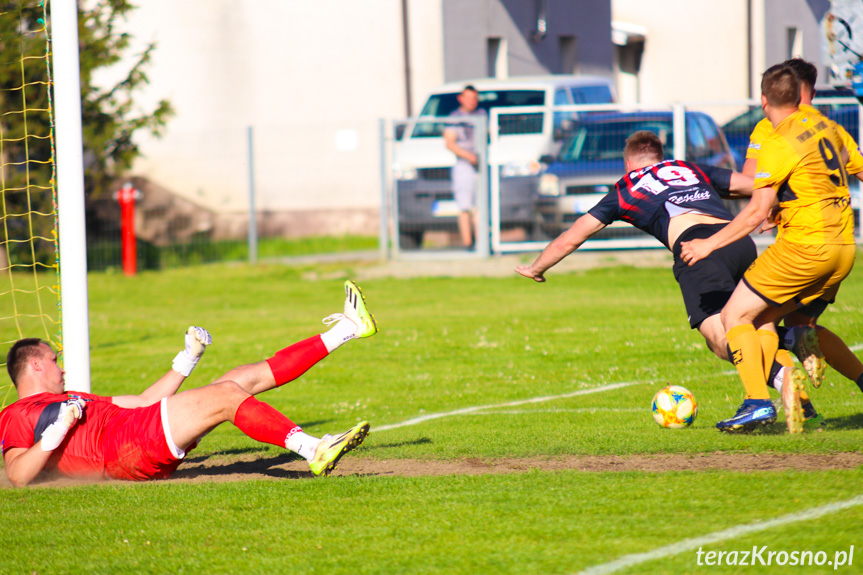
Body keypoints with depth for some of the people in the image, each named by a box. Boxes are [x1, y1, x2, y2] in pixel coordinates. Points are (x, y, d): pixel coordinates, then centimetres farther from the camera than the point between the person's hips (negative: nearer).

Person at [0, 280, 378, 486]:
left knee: (246, 377, 8)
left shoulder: (73, 400, 34)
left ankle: (345, 330, 14)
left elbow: (145, 400, 34)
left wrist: (187, 361, 28)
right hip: (128, 446, -9)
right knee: (227, 394, -23)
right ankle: (314, 452, -37)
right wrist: (57, 431, -17)